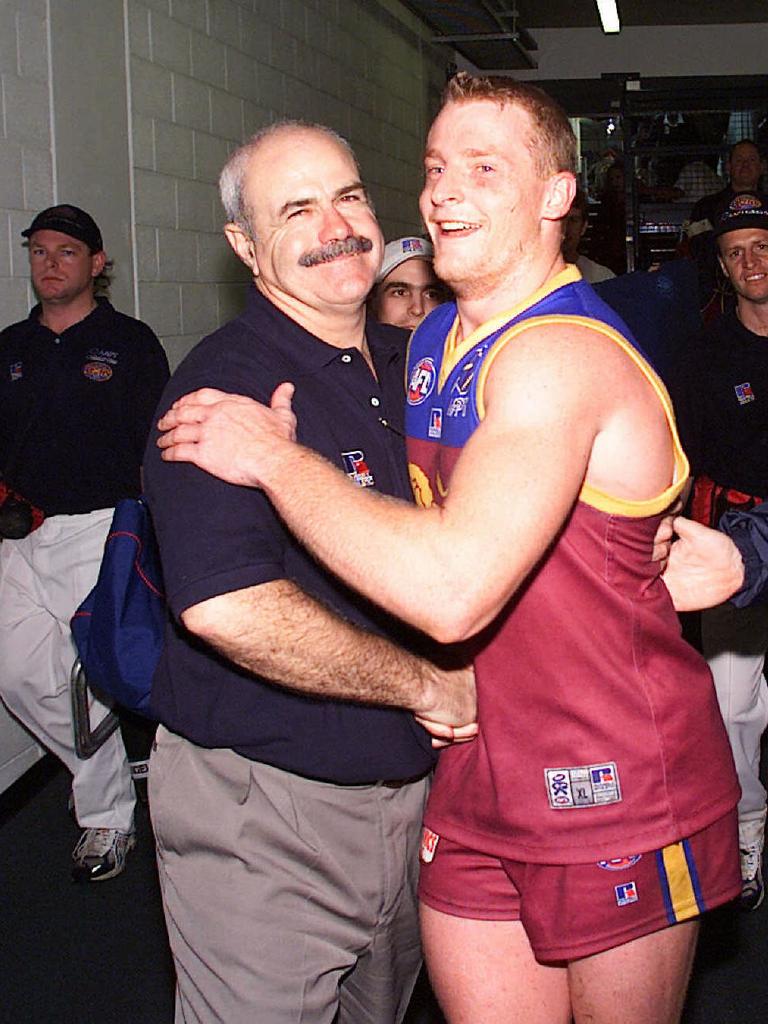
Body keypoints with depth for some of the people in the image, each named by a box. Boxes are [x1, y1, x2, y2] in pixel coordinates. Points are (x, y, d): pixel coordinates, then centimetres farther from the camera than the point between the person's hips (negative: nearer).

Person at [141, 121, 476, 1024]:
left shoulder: (411, 365, 6)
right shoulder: (224, 384, -19)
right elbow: (226, 607, -33)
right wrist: (425, 685, -21)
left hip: (410, 783, 8)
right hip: (262, 816, -7)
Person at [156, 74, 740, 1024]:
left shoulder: (560, 354, -21)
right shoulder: (434, 338, 9)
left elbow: (453, 588, -34)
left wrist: (275, 456, -23)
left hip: (619, 799, -7)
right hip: (476, 780, 7)